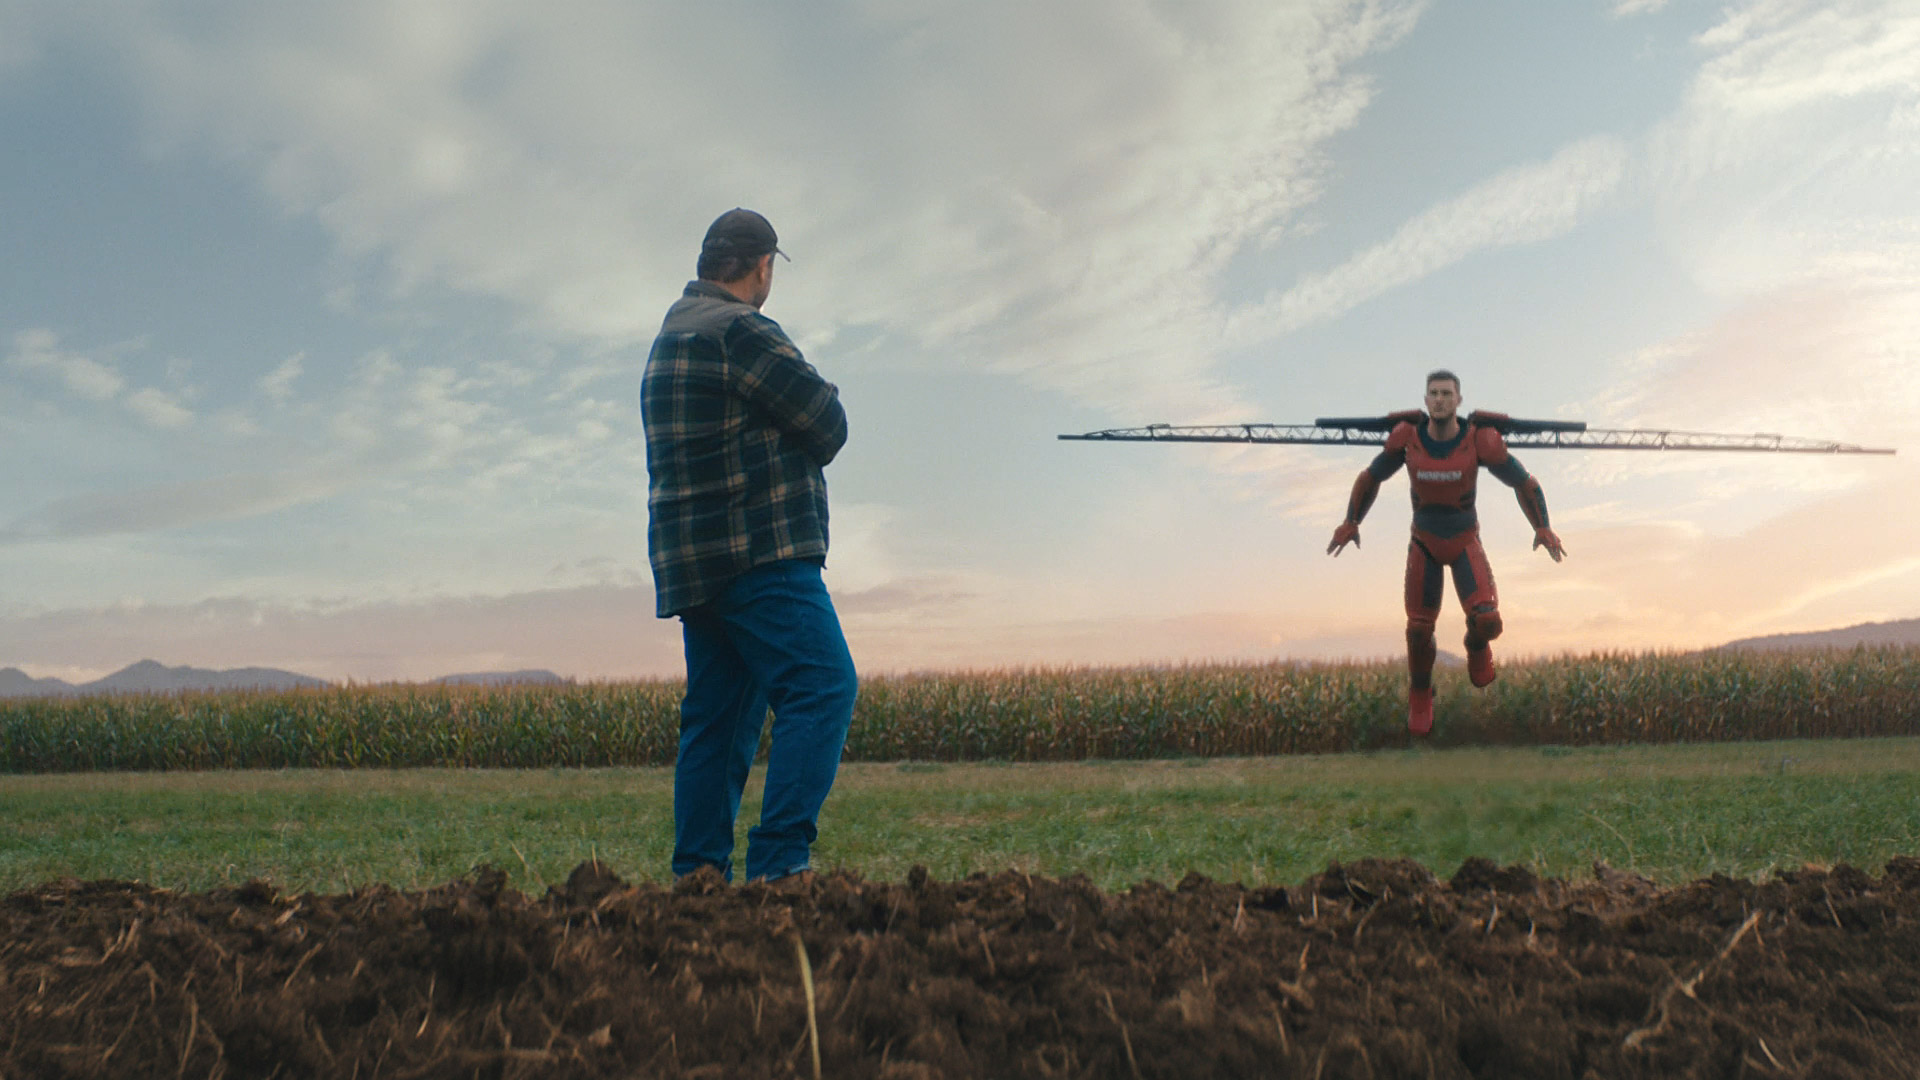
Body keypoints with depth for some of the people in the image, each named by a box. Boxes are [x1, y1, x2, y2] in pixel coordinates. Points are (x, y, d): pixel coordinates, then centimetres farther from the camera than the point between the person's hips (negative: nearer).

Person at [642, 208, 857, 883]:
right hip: (759, 552, -10)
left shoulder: (669, 335, 21)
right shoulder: (740, 330, -10)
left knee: (716, 716, 11)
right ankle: (778, 865, -17)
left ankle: (699, 874, 12)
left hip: (691, 563, 10)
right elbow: (829, 426, -9)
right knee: (822, 688, -12)